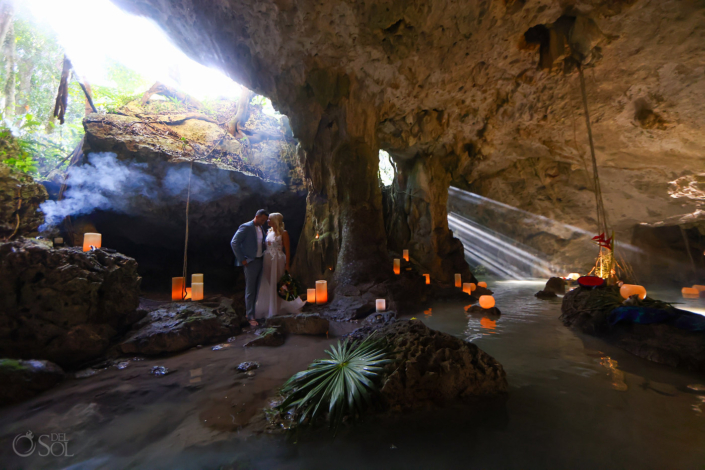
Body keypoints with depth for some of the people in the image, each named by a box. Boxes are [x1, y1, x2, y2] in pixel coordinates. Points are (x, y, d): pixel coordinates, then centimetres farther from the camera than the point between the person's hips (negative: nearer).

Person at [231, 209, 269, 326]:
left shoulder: (261, 228, 13)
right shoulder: (246, 227, -10)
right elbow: (234, 243, -13)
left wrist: (266, 244, 2)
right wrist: (242, 259, -14)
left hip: (260, 261, 7)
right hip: (251, 262, -7)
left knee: (258, 289, 12)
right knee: (250, 290, 1)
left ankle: (258, 311, 23)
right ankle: (250, 317, 10)